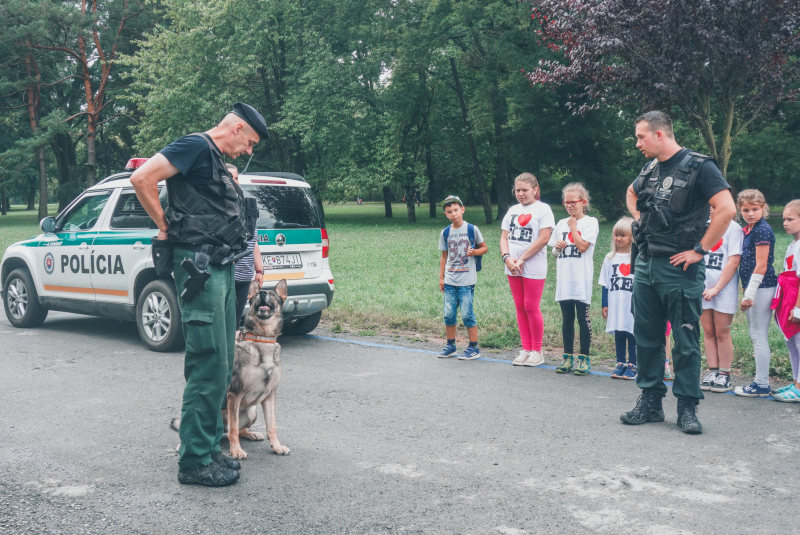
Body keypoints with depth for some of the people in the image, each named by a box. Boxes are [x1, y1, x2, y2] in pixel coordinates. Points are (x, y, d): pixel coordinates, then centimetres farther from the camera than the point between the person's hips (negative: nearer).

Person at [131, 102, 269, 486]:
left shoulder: (218, 164, 23)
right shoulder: (196, 146, -6)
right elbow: (141, 178, -16)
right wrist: (165, 226, -7)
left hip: (221, 270, 10)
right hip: (200, 268, -10)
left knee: (222, 367, 13)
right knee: (208, 368, -8)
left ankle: (209, 448, 23)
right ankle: (195, 462, 0)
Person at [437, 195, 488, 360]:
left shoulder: (472, 229, -2)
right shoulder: (445, 233, 7)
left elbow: (484, 247, 7)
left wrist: (474, 252, -14)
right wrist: (441, 278, 12)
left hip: (467, 280, -4)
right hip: (450, 281, 4)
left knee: (467, 314, -5)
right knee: (448, 314, 5)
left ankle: (474, 348, 6)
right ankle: (450, 345, 21)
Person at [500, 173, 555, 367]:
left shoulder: (543, 209, -5)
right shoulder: (513, 210, 14)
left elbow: (543, 238, -13)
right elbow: (504, 237, 12)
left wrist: (522, 259, -14)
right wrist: (507, 257, -7)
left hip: (533, 269, -6)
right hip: (512, 268, 6)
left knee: (531, 307, -4)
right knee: (520, 307, 9)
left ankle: (537, 351, 8)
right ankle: (525, 349, 17)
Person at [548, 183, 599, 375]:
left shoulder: (590, 222, -1)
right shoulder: (561, 224, 14)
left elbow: (583, 246, -14)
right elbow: (554, 251, 20)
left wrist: (573, 226, -4)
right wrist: (557, 248, -3)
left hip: (581, 278, -5)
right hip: (564, 278, 5)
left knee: (583, 317, -1)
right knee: (567, 318, 9)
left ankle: (584, 358, 7)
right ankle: (567, 357, 16)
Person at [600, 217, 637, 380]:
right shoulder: (610, 258, 7)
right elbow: (605, 283, 11)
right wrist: (605, 304, 9)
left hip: (633, 305, -3)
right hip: (615, 305, 4)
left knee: (632, 334, 1)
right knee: (618, 334, 10)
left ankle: (632, 365, 11)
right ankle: (620, 364, 20)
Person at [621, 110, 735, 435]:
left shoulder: (698, 167, -10)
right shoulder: (649, 170, 11)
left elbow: (727, 209, -18)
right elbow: (631, 194, 33)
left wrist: (699, 250, -16)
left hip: (680, 269, -7)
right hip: (646, 265, 7)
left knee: (686, 340, 1)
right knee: (646, 336, 10)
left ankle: (687, 407, 10)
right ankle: (650, 402, 21)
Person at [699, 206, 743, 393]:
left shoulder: (733, 228, -6)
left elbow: (733, 262, -11)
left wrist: (716, 288, -14)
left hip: (724, 289, -5)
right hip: (703, 288, 5)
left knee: (722, 333, 1)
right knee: (708, 332, 8)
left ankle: (725, 375, 11)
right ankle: (712, 371, 17)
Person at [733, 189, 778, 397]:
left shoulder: (762, 231, -14)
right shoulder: (748, 230, 14)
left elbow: (761, 266, -17)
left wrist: (749, 294, -17)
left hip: (762, 288, -10)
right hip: (753, 287, 10)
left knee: (759, 336, -5)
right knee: (755, 335, 13)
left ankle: (761, 385, 1)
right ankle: (760, 382, 21)